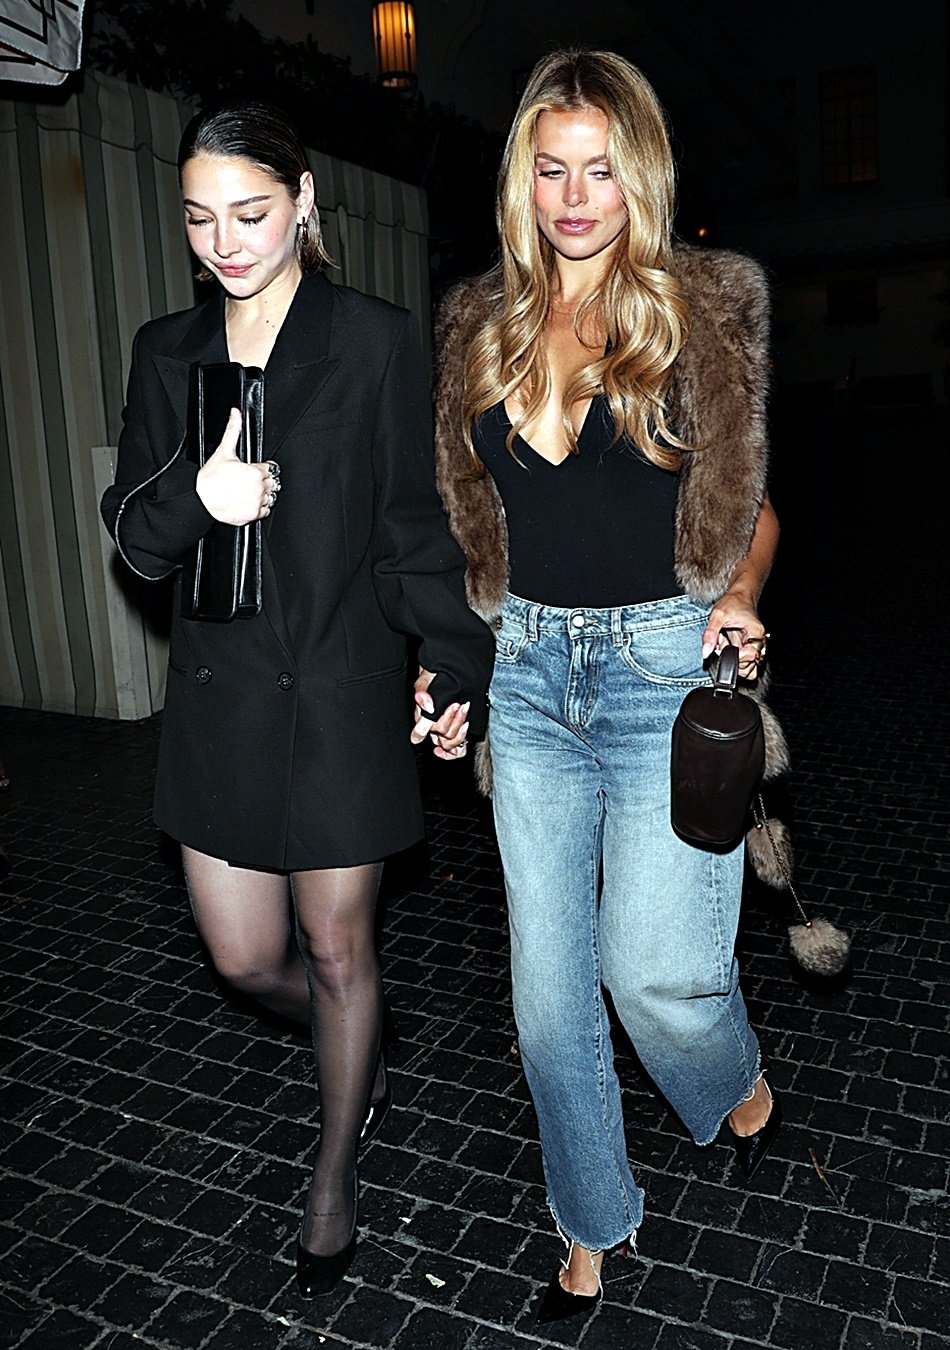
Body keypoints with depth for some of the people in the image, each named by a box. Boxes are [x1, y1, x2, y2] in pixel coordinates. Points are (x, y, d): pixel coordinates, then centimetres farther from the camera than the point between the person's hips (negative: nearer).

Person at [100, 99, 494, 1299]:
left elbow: (418, 525, -2)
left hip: (342, 693, -4)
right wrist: (192, 498, -15)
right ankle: (359, 1058, 47)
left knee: (337, 950, 10)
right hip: (215, 694, 4)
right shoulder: (167, 352, 8)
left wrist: (453, 671, -6)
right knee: (246, 960, 12)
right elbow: (133, 534, 7)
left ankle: (334, 1181, 36)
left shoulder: (374, 341, -4)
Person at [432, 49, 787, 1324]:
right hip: (531, 676, 4)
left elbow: (753, 500, 6)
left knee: (659, 971, -4)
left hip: (668, 668, -3)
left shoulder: (706, 312, -1)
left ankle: (744, 1098, 36)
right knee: (549, 983, 9)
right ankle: (592, 1239, 32)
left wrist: (740, 596, -14)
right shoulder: (483, 324, 9)